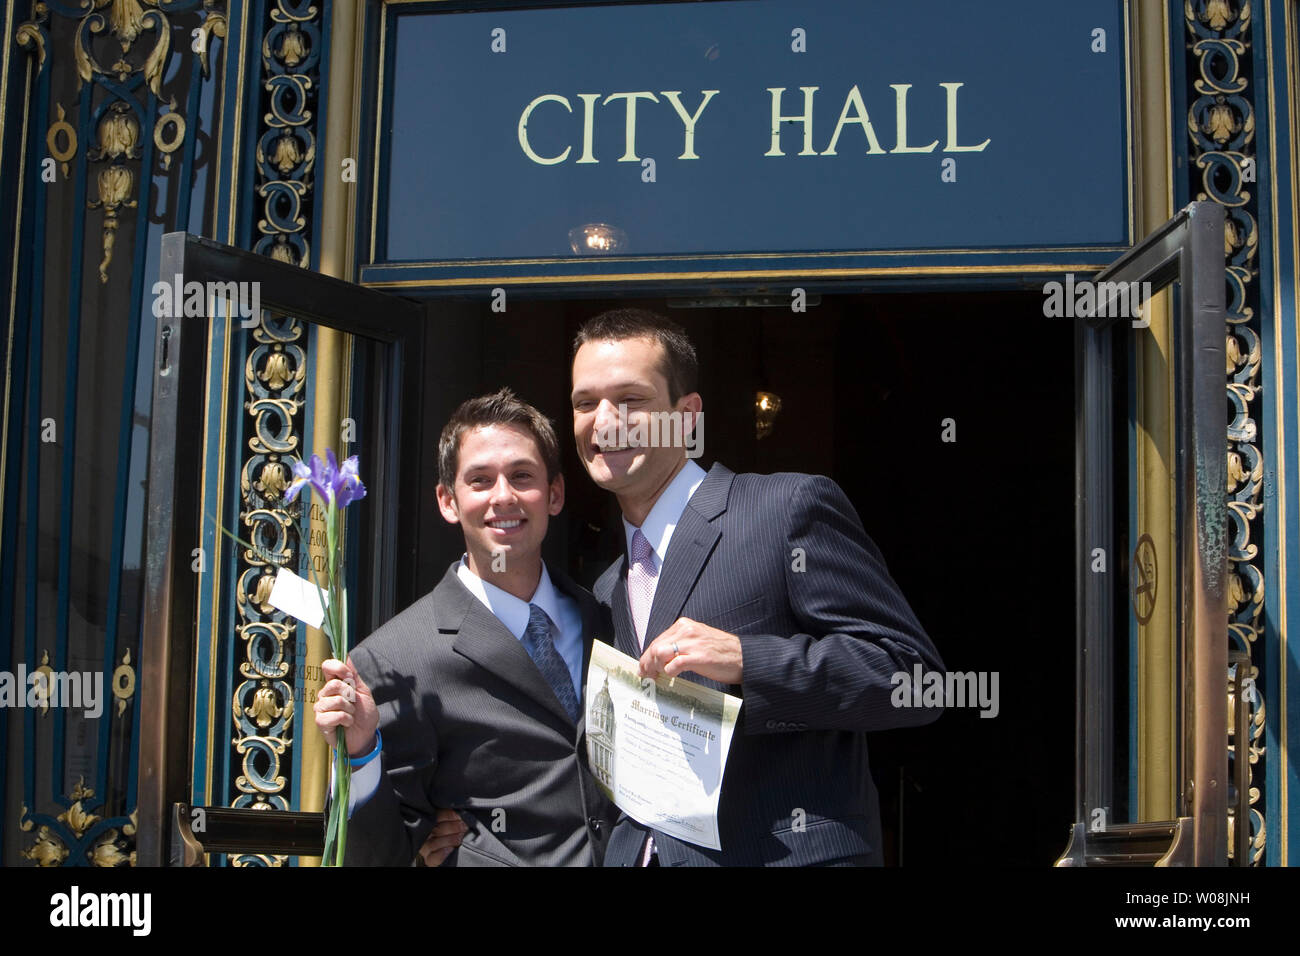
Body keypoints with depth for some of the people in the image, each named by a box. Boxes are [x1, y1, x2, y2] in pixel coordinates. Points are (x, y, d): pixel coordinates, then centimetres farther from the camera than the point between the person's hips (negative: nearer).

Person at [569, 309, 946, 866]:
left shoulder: (792, 507, -6)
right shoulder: (607, 591, 17)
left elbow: (917, 678, -12)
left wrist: (745, 660, -22)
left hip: (784, 852, -6)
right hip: (639, 852, 6)